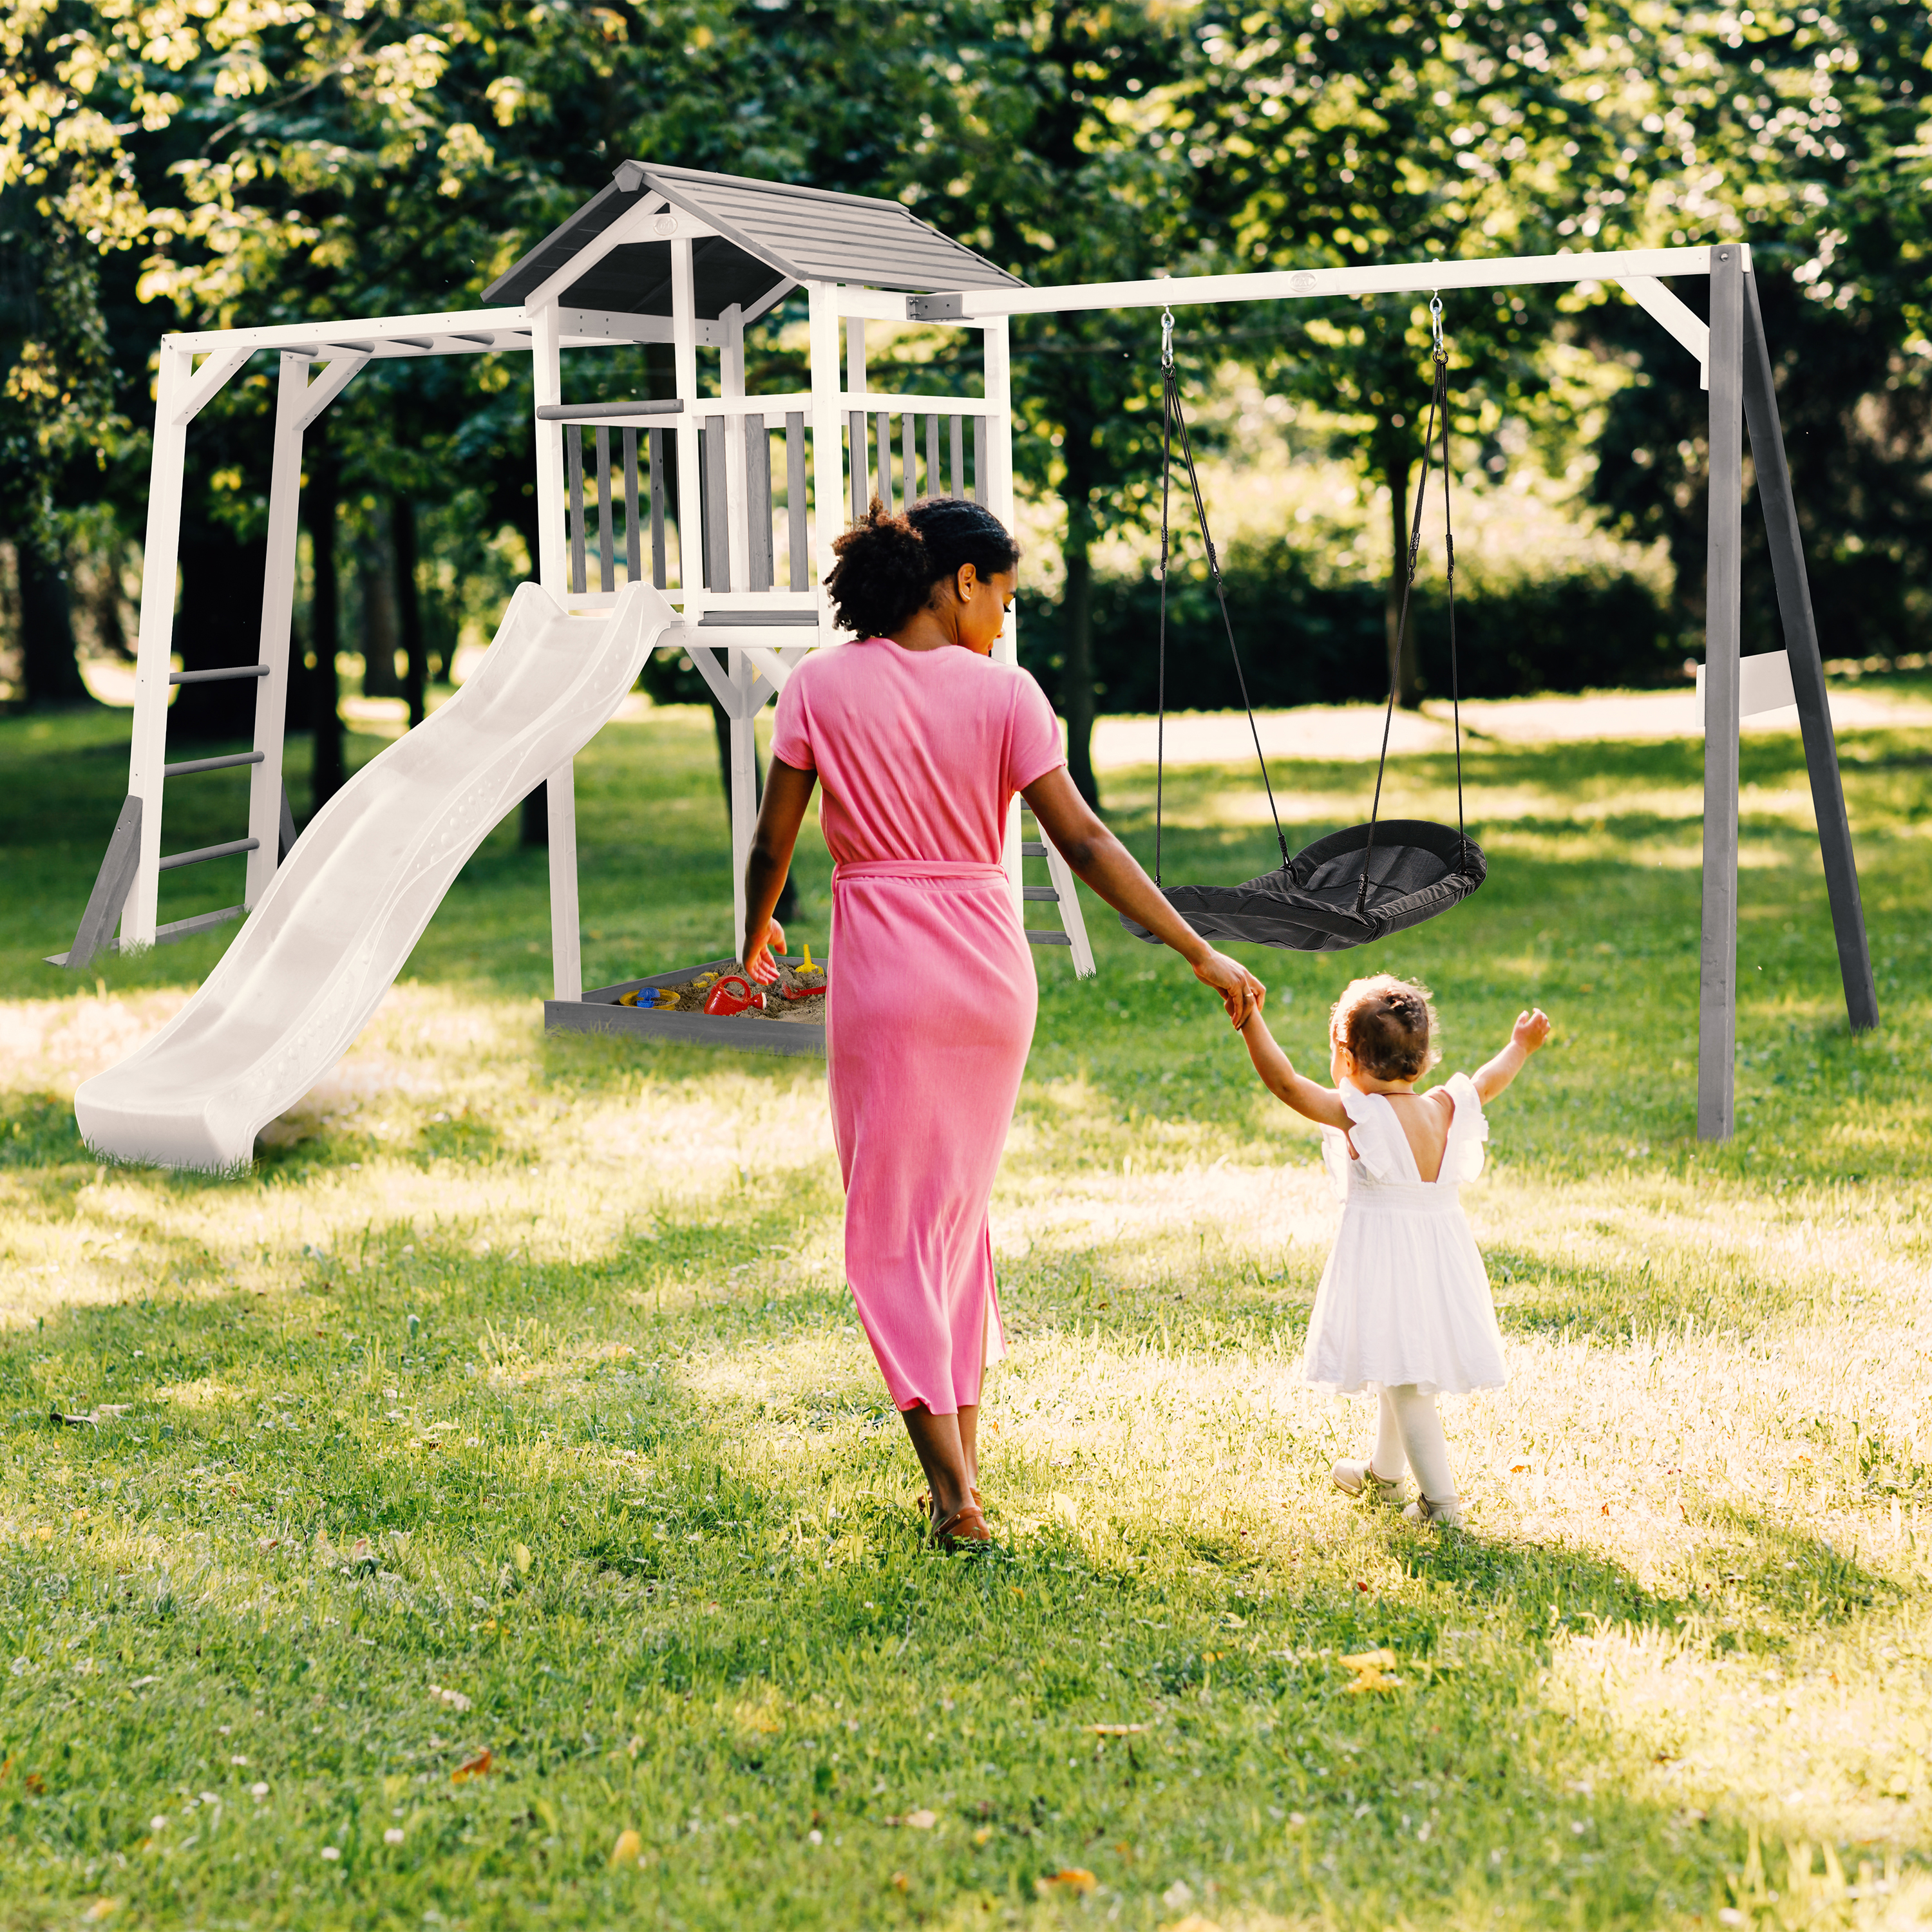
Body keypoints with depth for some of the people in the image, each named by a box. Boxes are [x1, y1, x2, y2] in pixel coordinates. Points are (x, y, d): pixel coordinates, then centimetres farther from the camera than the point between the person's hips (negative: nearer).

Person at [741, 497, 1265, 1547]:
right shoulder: (1003, 692, -3)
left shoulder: (821, 685, -3)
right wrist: (1201, 954, -3)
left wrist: (755, 936, 21)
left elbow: (772, 841, 0)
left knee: (891, 1228, 4)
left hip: (883, 968, -2)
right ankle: (963, 1453, 24)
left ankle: (953, 1491, -3)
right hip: (991, 964, 2)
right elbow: (1084, 844, -7)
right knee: (960, 1208, 19)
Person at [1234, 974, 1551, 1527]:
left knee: (1404, 1380, -3)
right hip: (1441, 1251, 7)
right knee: (1402, 1371, 24)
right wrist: (1520, 1047, 37)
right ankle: (1383, 1472, 43)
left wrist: (1249, 1019, -24)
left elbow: (1284, 1081, -23)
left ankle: (1440, 1498, -5)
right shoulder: (1445, 1109, 1)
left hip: (1384, 1261, -7)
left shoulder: (1357, 1114, -17)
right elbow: (1487, 1083, 20)